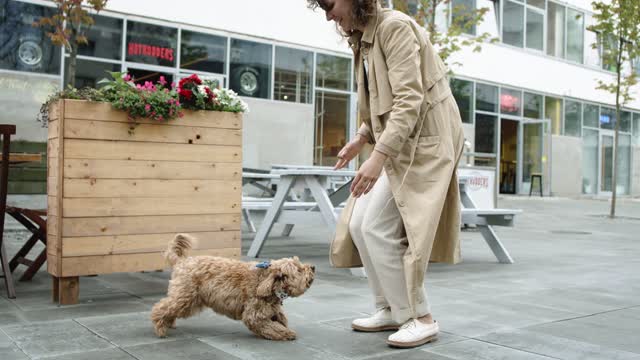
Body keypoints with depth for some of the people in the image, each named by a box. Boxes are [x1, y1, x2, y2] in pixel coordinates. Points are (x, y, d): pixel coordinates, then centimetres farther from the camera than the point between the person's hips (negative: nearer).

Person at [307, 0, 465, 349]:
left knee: (377, 227, -13)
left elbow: (409, 100, -25)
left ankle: (419, 318, 0)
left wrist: (377, 156, -32)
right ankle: (391, 309, 18)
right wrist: (360, 139, 12)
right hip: (398, 143, 9)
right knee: (360, 225, 6)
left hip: (423, 141, -9)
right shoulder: (364, 39, 14)